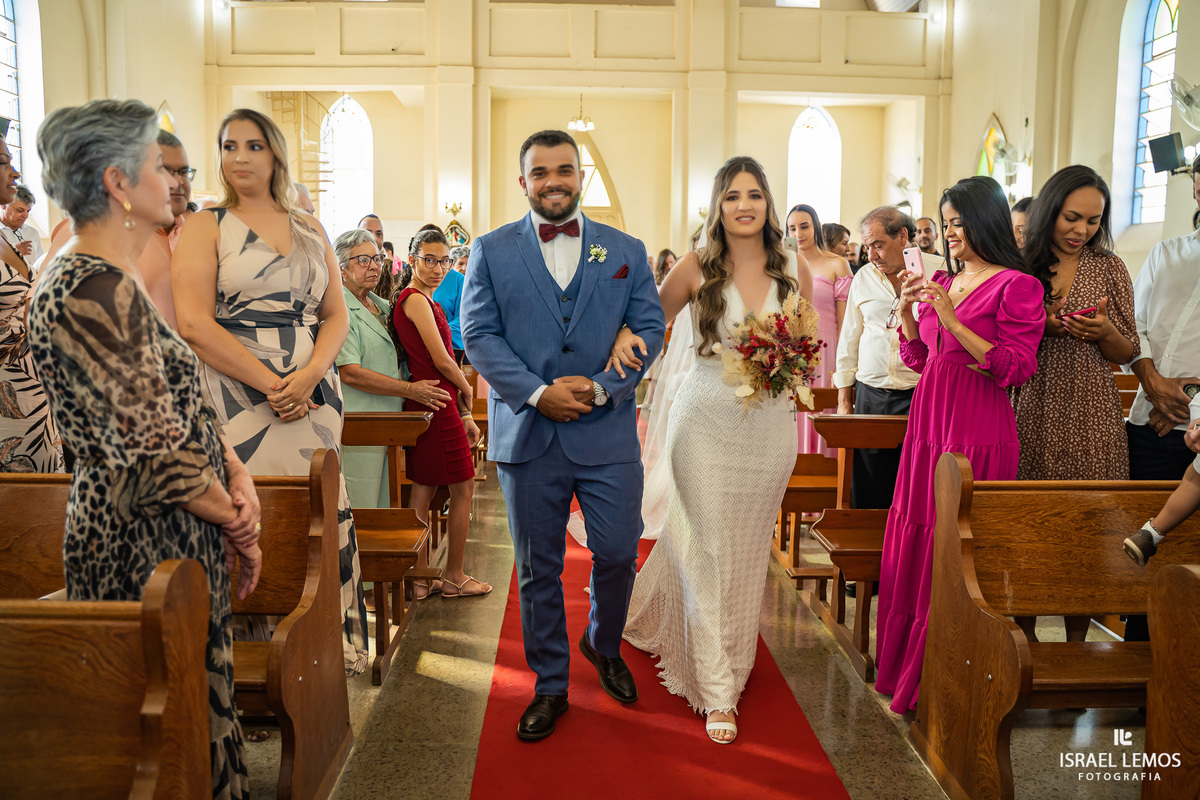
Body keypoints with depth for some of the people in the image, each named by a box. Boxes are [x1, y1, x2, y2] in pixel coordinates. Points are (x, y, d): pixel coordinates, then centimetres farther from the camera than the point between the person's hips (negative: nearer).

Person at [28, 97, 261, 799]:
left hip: (157, 532, 10)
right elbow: (154, 450, -22)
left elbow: (180, 402, 13)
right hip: (148, 542, -10)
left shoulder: (105, 279, 11)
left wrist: (236, 472, -2)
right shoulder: (96, 290, -21)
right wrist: (238, 524, -8)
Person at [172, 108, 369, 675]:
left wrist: (310, 374, -8)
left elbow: (336, 315, 12)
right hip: (237, 392, -3)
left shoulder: (310, 229, 17)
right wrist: (270, 383, -13)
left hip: (314, 392, 3)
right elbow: (194, 324, -6)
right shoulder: (205, 227, 6)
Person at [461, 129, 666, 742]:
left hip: (608, 433, 1)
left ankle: (604, 645, 38)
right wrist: (536, 392, -14)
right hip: (527, 433, 0)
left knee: (618, 553, 6)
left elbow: (649, 329, 3)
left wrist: (600, 387, -12)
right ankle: (550, 685, 27)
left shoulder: (626, 250, 7)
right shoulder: (491, 251, 5)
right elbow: (478, 334, -2)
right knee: (538, 570, 9)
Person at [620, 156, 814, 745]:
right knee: (708, 548, -1)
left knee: (748, 549, 13)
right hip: (706, 421, -3)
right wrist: (625, 335, -17)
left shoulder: (794, 269, 3)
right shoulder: (697, 269, -4)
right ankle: (716, 690, 12)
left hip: (769, 425, 3)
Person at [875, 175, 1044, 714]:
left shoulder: (1017, 286, -7)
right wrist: (906, 310, 0)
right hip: (927, 422, 7)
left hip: (978, 432, -7)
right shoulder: (940, 281, 14)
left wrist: (952, 320, -19)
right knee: (913, 541, 12)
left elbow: (1016, 369, -15)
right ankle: (904, 665, 28)